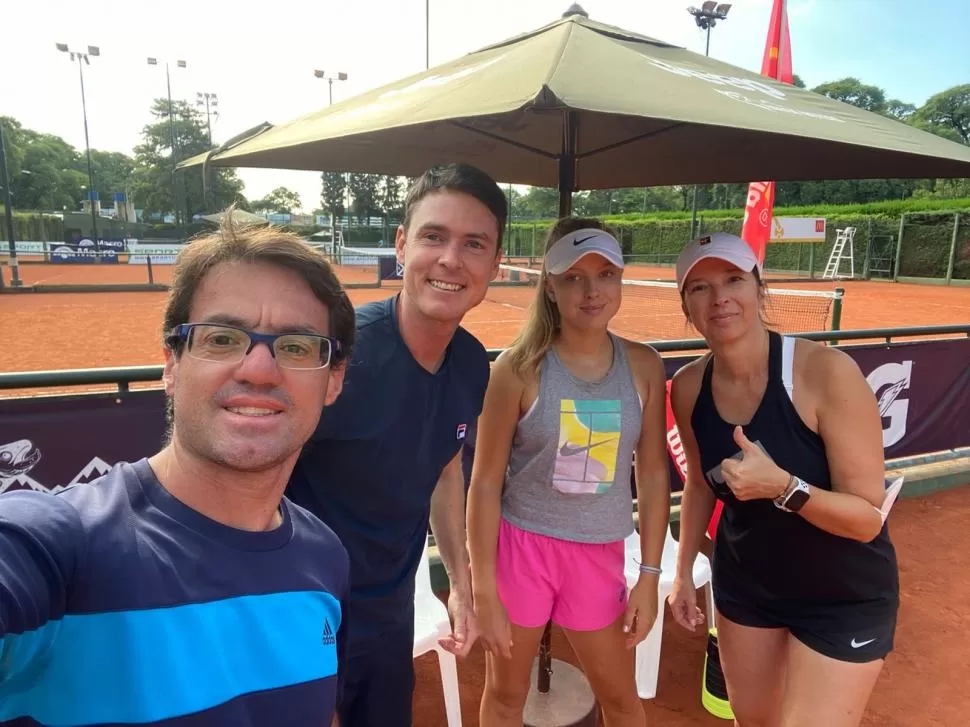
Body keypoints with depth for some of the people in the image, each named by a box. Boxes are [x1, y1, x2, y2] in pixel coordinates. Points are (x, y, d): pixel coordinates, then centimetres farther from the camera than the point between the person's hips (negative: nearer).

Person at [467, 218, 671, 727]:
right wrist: (484, 593, -9)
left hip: (600, 555, 3)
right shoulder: (520, 367, -14)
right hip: (520, 547, -2)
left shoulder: (643, 366, -5)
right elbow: (486, 482, -11)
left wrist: (650, 575, 2)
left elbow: (653, 474, 2)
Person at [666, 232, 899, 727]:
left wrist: (783, 487, -39)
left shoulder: (827, 372, -27)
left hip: (844, 596, -4)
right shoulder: (688, 388, -12)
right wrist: (683, 571, 7)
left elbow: (869, 519, -23)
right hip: (742, 583, 4)